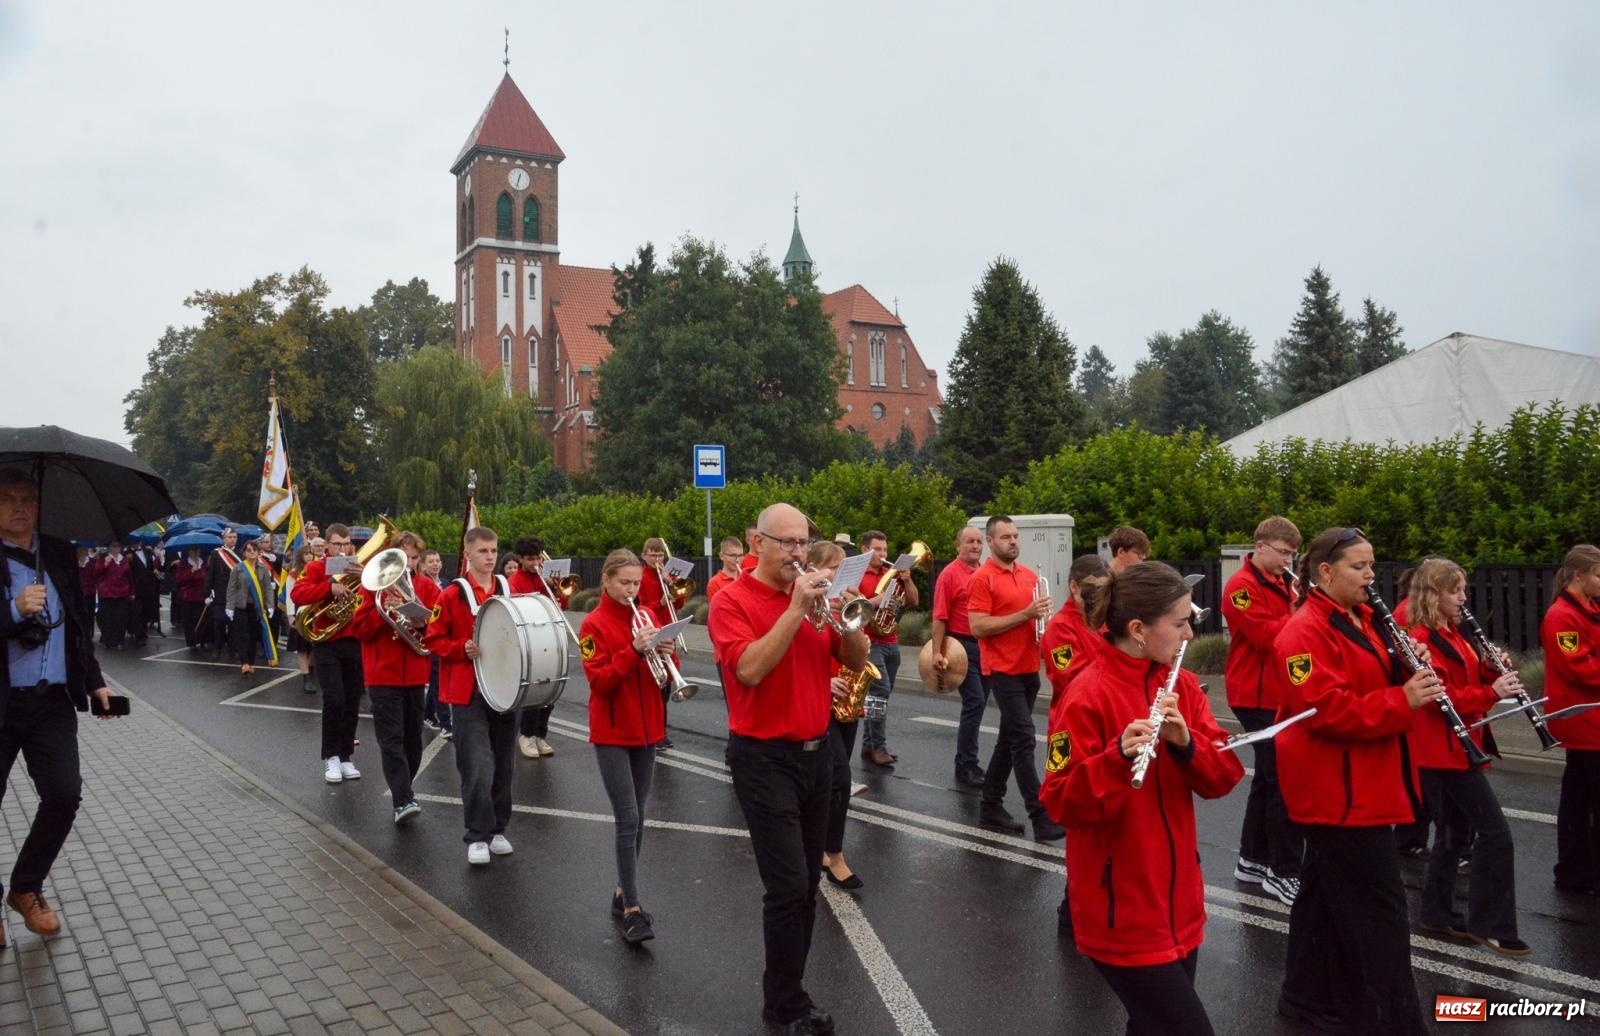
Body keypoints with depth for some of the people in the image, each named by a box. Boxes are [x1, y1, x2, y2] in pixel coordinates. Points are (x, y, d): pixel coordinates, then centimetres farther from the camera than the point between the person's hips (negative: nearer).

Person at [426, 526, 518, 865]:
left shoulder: (508, 590, 7)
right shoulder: (453, 594, -4)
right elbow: (434, 639, -1)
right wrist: (463, 648, -16)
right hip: (469, 693, -4)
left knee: (504, 765, 11)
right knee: (478, 768, -8)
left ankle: (497, 830, 25)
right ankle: (477, 837, 6)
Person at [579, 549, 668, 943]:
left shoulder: (645, 618, 8)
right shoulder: (594, 625, -8)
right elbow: (600, 681, -17)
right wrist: (634, 649, -27)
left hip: (645, 730, 6)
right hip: (612, 734, -6)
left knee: (637, 818, 11)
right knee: (628, 819, -10)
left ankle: (623, 892, 23)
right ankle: (631, 910, -7)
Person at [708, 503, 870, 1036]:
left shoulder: (813, 596, 7)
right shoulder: (732, 600, -10)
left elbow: (857, 661, 5)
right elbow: (750, 670, -24)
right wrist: (795, 608, -25)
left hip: (815, 752, 6)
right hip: (765, 758, -6)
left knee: (806, 885, 13)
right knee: (788, 885, -7)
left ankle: (786, 989, 28)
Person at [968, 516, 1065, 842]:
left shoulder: (1030, 575, 12)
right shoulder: (982, 579, -10)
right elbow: (978, 627, -18)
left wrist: (1042, 617, -1)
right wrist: (1025, 614, -21)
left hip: (1029, 669, 8)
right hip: (1003, 671, -8)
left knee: (1009, 739, 12)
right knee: (1023, 739, -10)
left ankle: (990, 808, 22)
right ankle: (1041, 818, -8)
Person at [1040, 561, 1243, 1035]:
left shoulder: (1181, 685, 4)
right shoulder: (1087, 697, -18)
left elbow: (1223, 776, -1)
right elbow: (1063, 804, -19)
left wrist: (1185, 742, -21)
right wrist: (1119, 757, -35)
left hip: (1179, 904, 7)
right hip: (1122, 914, -7)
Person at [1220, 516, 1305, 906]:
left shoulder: (1281, 584, 15)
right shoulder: (1242, 587, -12)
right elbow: (1265, 635, -22)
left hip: (1279, 695, 10)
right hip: (1257, 698, -9)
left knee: (1270, 777, 15)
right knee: (1285, 780, -10)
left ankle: (1252, 860, 25)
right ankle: (1283, 873, -3)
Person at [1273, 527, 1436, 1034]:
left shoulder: (1358, 621, 13)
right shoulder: (1306, 632, -18)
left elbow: (1373, 683, 17)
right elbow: (1327, 710, -25)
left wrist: (1411, 668, -2)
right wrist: (1404, 700, -27)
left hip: (1358, 788, 10)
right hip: (1338, 791, -10)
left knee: (1325, 892, 17)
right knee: (1379, 910, -5)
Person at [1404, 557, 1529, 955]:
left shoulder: (1450, 635, 14)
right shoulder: (1423, 640, -16)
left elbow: (1466, 681, 17)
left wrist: (1490, 670, -1)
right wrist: (1492, 691, -27)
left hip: (1457, 747, 10)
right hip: (1445, 751, -10)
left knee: (1456, 832, 14)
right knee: (1495, 832, -8)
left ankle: (1437, 914, 23)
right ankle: (1490, 925, -2)